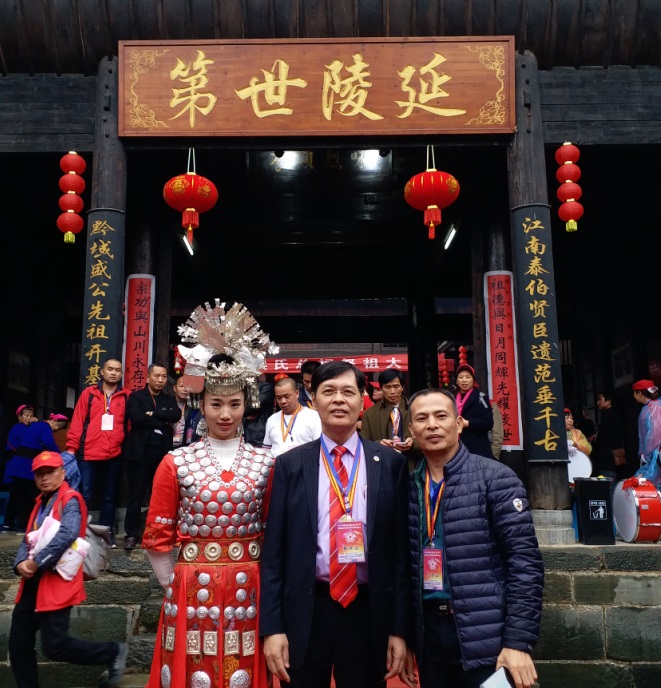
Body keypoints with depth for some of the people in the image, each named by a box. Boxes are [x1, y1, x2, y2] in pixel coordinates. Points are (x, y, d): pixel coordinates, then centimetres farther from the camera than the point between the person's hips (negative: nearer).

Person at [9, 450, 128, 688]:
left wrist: (35, 563, -22)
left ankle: (113, 652, 7)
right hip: (32, 584, 9)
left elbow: (67, 535, -26)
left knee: (55, 647, -9)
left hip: (56, 584, -9)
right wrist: (21, 563, -7)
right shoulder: (41, 502, 17)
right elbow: (28, 540, 14)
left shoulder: (70, 499, -10)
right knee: (18, 645, 11)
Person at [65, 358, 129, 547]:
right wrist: (71, 447, -5)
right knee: (84, 495, -2)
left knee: (109, 497, 9)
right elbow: (77, 422, 2)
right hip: (88, 454, -1)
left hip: (114, 456, 2)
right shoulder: (89, 393, 6)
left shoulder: (126, 397, 8)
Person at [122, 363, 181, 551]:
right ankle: (131, 534, 9)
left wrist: (153, 413, -12)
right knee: (136, 495, 1)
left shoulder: (169, 399, 15)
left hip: (162, 453, 3)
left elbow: (176, 415, -5)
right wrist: (162, 422, -9)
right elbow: (135, 417, -13)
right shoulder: (136, 396, 5)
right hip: (140, 452, -3)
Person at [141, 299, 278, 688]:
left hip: (248, 592, 1)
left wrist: (261, 583, 6)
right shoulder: (176, 464, -1)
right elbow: (157, 537, 4)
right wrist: (178, 587, 4)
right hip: (192, 593, -1)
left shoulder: (266, 464, 2)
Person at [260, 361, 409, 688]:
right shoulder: (290, 464, 1)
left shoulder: (391, 463, 0)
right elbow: (274, 548, 0)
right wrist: (272, 626, -4)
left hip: (369, 612, 0)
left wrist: (399, 626, 0)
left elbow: (401, 546, 0)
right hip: (305, 611, 0)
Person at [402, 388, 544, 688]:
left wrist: (519, 640, -15)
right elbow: (404, 565, 9)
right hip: (428, 631, 4)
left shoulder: (495, 478, -8)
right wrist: (405, 638, 10)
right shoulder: (409, 487, 5)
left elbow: (524, 560, -11)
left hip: (486, 635, -4)